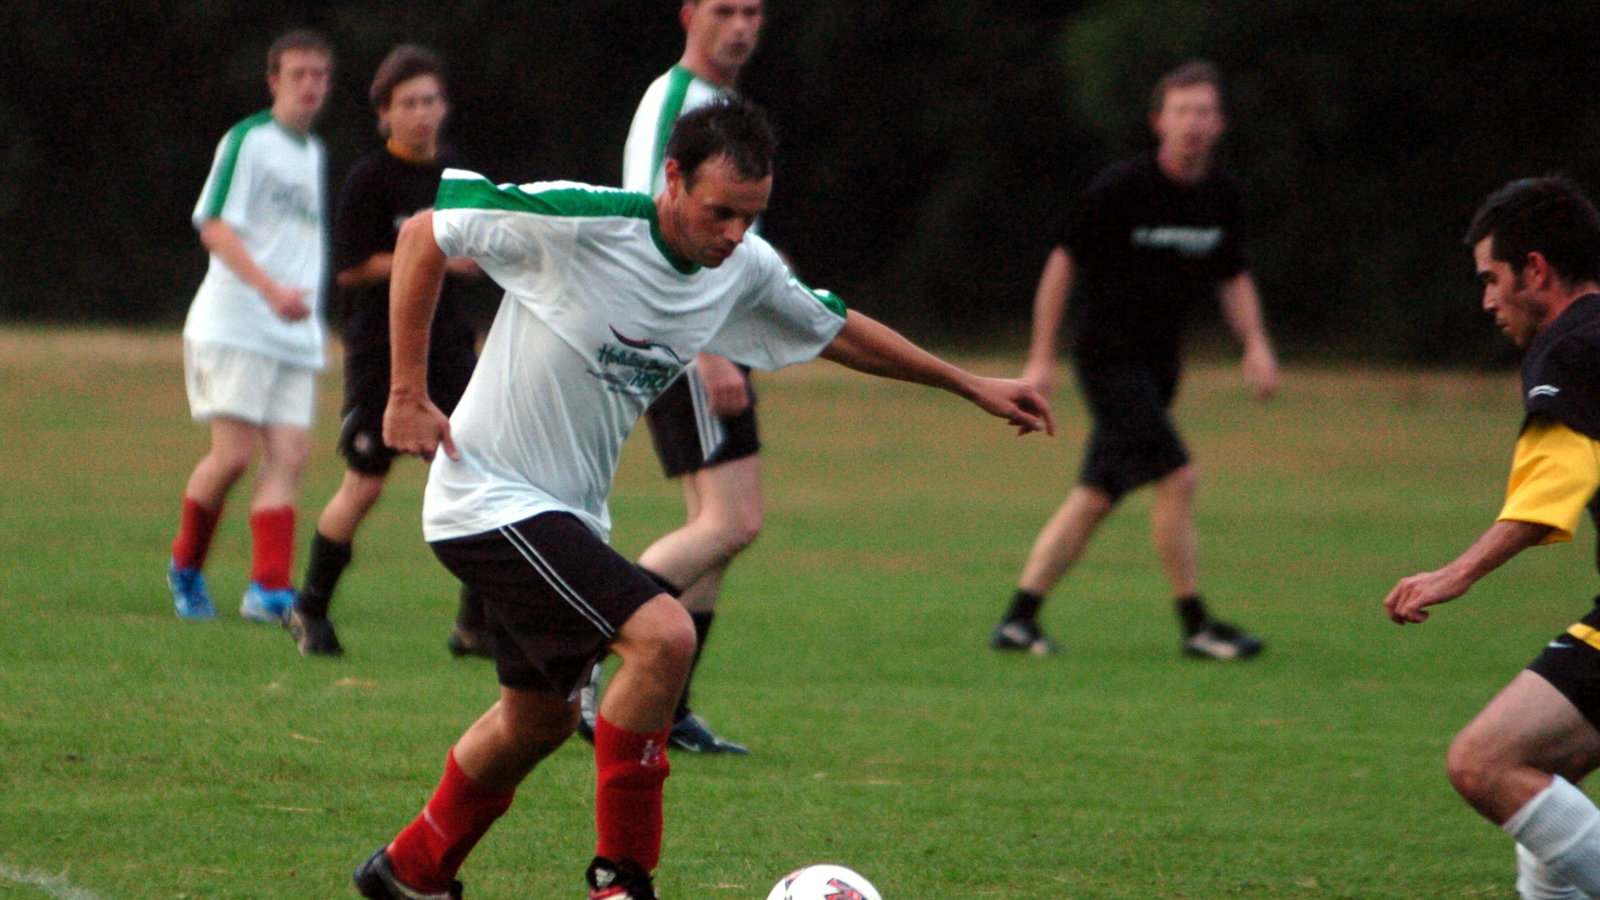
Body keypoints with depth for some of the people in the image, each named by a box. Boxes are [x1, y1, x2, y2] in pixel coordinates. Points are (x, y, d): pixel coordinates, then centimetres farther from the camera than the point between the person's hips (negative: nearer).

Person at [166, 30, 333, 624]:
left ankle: (269, 588, -12)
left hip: (296, 333, 7)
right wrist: (271, 289, -24)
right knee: (234, 453, -11)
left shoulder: (313, 152, 20)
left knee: (289, 457, -7)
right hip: (234, 325, -7)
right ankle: (185, 564, 11)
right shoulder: (248, 141, -5)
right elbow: (215, 227, -14)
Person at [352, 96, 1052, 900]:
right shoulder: (577, 223, -23)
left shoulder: (746, 272, -3)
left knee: (539, 718, 19)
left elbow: (835, 330, 16)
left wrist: (971, 386, 18)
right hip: (489, 496, -8)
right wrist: (407, 396, -14)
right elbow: (422, 237, -13)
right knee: (663, 635, -23)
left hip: (568, 515, 8)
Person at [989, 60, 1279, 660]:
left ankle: (1019, 618, 11)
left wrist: (1255, 344, 2)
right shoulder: (1121, 187, -13)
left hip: (1158, 363, 7)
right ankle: (1195, 626, -8)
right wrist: (1041, 358, -6)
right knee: (1176, 476, -15)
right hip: (1109, 356, -7)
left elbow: (1233, 277, 18)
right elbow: (1064, 262, -6)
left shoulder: (1222, 195, 5)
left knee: (1097, 496, 6)